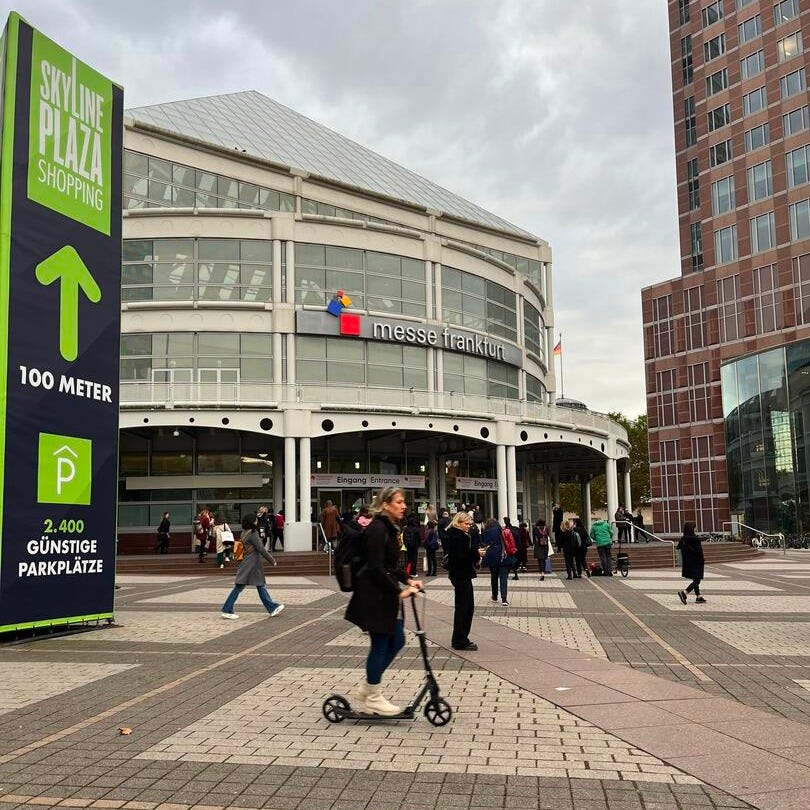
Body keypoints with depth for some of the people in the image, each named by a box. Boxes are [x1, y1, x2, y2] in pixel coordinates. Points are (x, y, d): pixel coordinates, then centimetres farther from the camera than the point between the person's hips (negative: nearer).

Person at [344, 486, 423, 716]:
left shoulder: (390, 528, 12)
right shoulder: (377, 529, -18)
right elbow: (376, 569, -22)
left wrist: (407, 580, 5)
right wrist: (399, 591, -20)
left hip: (387, 595, 10)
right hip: (374, 596, -10)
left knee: (396, 641, 13)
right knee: (380, 644, 1)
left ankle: (367, 687, 26)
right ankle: (373, 698, 16)